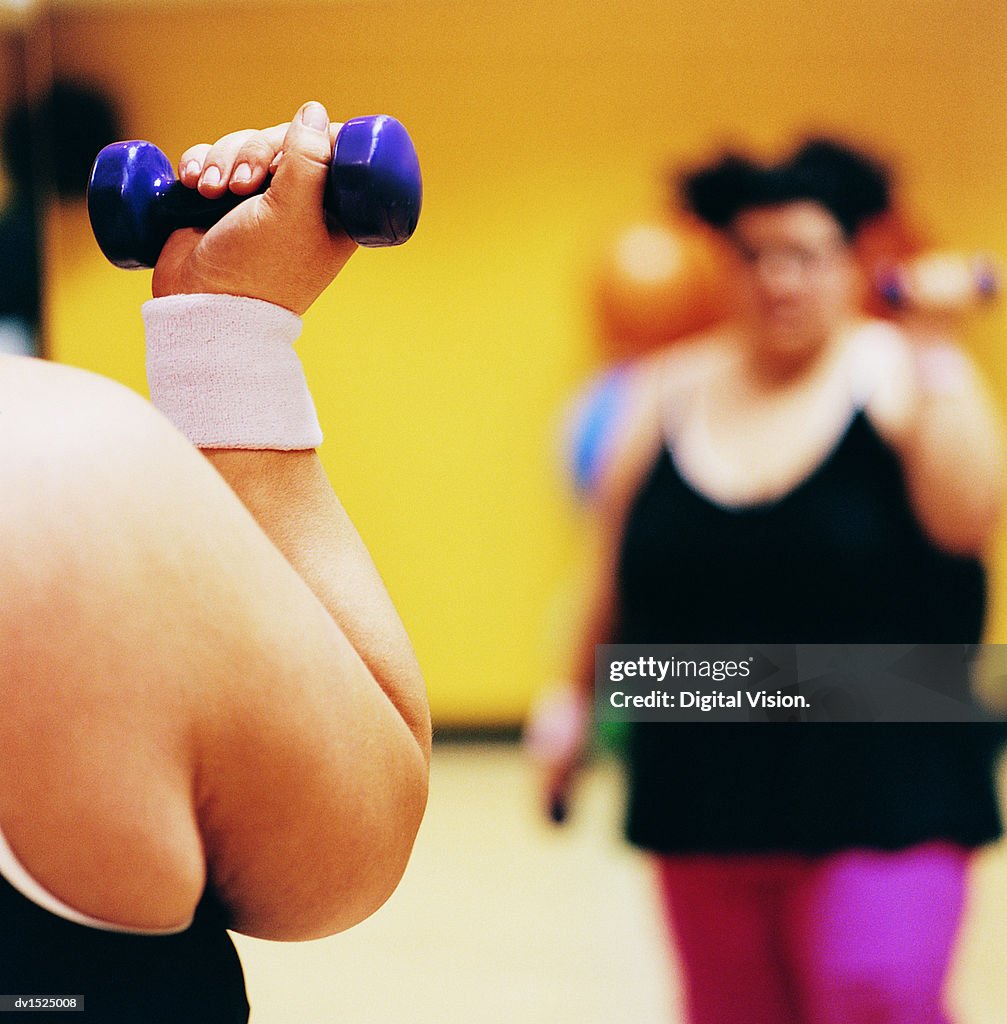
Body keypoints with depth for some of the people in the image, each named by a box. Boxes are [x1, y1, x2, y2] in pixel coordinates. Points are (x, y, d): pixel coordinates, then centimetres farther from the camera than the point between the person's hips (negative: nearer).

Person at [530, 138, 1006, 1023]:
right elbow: (612, 561, 17)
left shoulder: (896, 372, -3)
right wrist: (577, 694, 19)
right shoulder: (670, 393, 6)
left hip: (879, 796, -4)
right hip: (705, 786, 4)